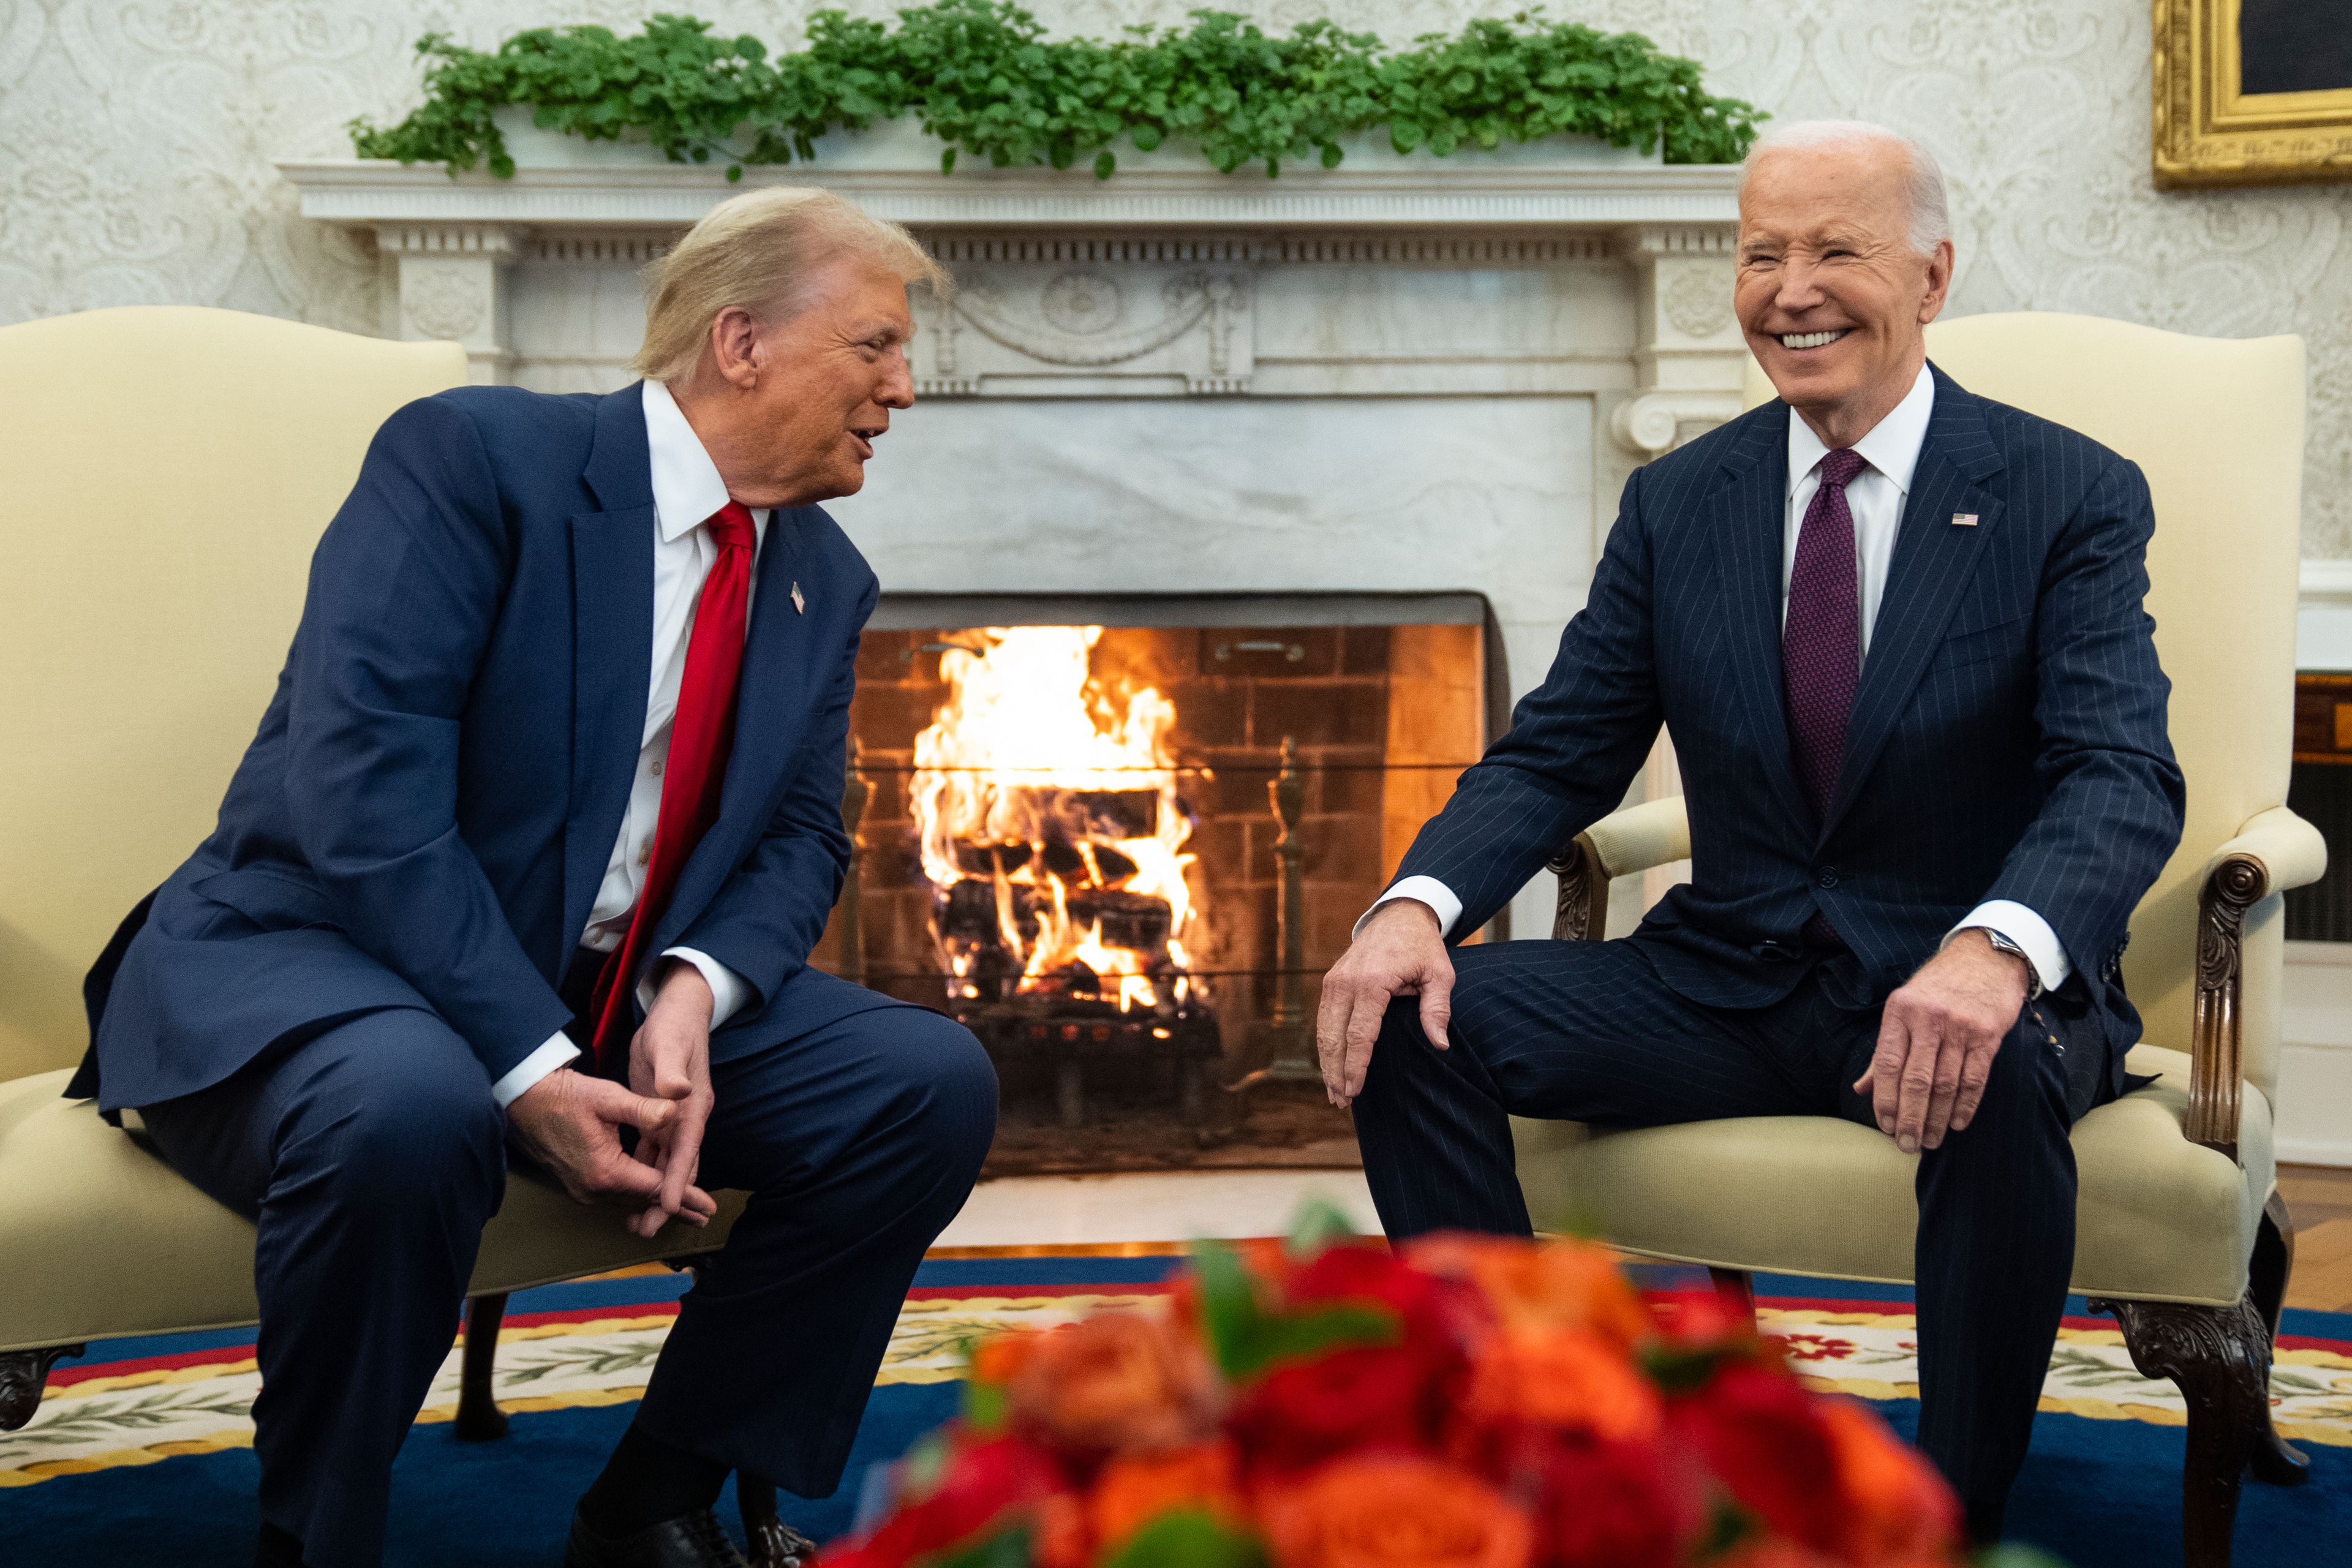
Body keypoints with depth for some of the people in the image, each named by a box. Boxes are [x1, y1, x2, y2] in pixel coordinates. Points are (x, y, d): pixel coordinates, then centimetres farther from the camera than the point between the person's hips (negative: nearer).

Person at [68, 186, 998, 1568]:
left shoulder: (825, 582, 9)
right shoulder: (473, 456, -13)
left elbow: (799, 839, 7)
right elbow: (361, 783, -23)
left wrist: (693, 990, -17)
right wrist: (527, 1067, -30)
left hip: (611, 999, 7)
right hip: (314, 965, -6)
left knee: (933, 1082, -11)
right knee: (409, 1111, -40)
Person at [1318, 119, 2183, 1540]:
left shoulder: (2073, 498, -4)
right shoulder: (1678, 503, 7)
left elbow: (2123, 776, -17)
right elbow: (1559, 754, 4)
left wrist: (1995, 949, -41)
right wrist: (1419, 903, -19)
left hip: (1957, 992, -3)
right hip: (1728, 983, 4)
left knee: (1999, 1079, -38)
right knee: (1408, 1020, -16)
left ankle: (1959, 1513, -16)